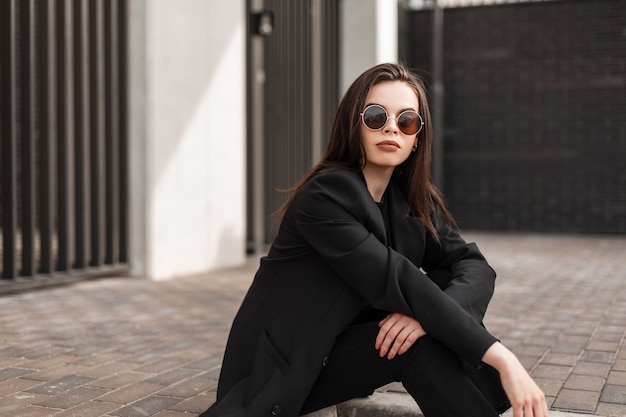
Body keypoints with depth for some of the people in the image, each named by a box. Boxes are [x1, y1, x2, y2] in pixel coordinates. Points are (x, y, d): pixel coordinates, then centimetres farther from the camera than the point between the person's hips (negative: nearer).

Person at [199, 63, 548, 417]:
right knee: (421, 343, -26)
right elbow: (397, 282, -31)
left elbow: (474, 267, -8)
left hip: (345, 354, 6)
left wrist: (428, 314, -32)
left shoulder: (415, 201, 2)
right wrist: (504, 360, -35)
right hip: (280, 372, -6)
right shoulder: (324, 197, -21)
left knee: (430, 336, -20)